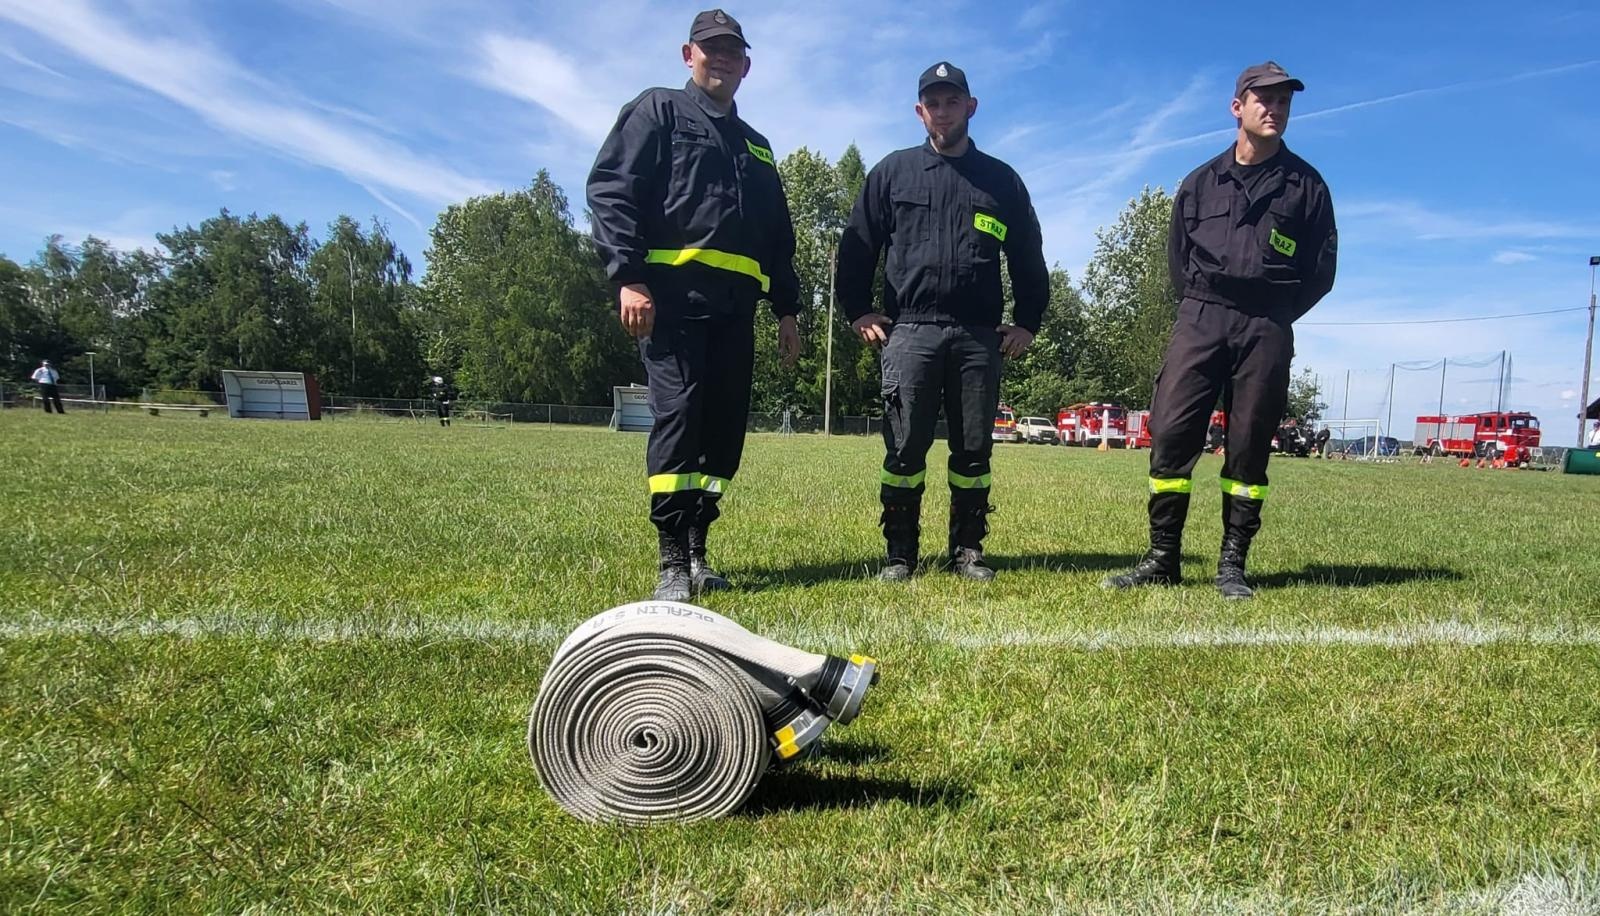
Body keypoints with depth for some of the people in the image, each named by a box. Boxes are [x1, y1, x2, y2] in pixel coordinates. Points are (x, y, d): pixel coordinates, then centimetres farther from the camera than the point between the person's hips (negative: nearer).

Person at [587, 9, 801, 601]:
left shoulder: (756, 145, 29)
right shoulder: (657, 112, 11)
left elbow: (779, 236, 29)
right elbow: (609, 191, -3)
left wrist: (786, 308, 19)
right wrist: (629, 277, -15)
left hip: (736, 304, 6)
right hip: (673, 292, -6)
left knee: (725, 426, 1)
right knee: (677, 415, -13)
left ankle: (695, 552, 10)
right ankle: (672, 563, -9)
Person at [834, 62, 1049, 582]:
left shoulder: (1002, 180, 17)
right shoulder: (893, 171, 13)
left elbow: (1029, 259, 19)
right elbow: (857, 247, 10)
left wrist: (1027, 322, 10)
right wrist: (859, 311, 0)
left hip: (979, 337, 2)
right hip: (909, 331, -1)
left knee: (974, 451, 3)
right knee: (904, 448, -5)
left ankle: (967, 552, 13)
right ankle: (899, 555, 4)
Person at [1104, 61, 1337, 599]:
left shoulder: (1305, 185, 10)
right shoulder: (1202, 181, 14)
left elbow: (1321, 269, 10)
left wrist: (1275, 316, 5)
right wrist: (1203, 308, 7)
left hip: (1266, 330, 0)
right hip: (1200, 318, 1)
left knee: (1249, 447, 0)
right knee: (1171, 432, -9)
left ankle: (1232, 566, 7)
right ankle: (1162, 560, -3)